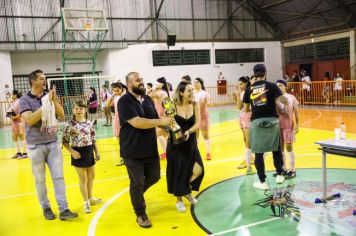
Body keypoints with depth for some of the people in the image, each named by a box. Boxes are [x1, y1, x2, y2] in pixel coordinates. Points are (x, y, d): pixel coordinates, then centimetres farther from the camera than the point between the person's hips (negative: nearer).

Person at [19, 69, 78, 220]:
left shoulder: (50, 96, 5)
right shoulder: (25, 100, -5)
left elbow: (61, 116, 2)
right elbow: (29, 120, -19)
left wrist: (54, 101, -12)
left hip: (53, 143, 3)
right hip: (36, 145, -3)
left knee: (58, 177, 1)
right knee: (40, 180, 8)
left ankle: (63, 209, 5)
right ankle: (46, 208, 24)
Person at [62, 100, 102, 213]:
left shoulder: (89, 123, 1)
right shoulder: (70, 124, -11)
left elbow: (93, 139, 8)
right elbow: (65, 141, -8)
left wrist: (97, 152, 6)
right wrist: (72, 152, -19)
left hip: (89, 152, 5)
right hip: (78, 153, -5)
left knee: (91, 176, 17)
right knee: (83, 179, 4)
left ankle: (90, 198, 36)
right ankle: (86, 202, 17)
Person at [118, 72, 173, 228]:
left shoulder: (148, 99, 7)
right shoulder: (124, 101, -15)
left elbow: (155, 120, 17)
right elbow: (137, 122, -27)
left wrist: (167, 126, -3)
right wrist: (161, 121, -25)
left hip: (151, 149, 7)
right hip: (133, 152, -6)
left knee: (154, 177, 16)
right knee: (137, 183, 4)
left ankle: (137, 194, 45)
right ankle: (140, 214, 24)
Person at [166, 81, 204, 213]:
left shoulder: (195, 105, -4)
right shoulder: (174, 106, -14)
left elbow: (197, 124, -8)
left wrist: (188, 132, -25)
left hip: (191, 143, 3)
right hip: (176, 144, -3)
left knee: (198, 170, -2)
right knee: (178, 172, 5)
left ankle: (188, 191, 28)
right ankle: (179, 200, 27)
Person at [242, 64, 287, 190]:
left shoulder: (249, 89, 4)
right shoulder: (271, 86, -2)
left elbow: (246, 109, 8)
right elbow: (284, 101, -8)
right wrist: (287, 102, 14)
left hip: (256, 122, 0)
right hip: (271, 120, 0)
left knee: (258, 152, 5)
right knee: (276, 148, 18)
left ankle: (262, 181, 9)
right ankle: (279, 175, 27)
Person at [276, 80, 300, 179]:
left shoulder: (291, 97, -3)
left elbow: (296, 112, 0)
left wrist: (297, 124, -2)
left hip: (288, 125, -3)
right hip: (278, 125, 3)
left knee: (289, 147, -1)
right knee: (280, 147, 9)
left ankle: (292, 170, 7)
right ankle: (283, 169, 21)